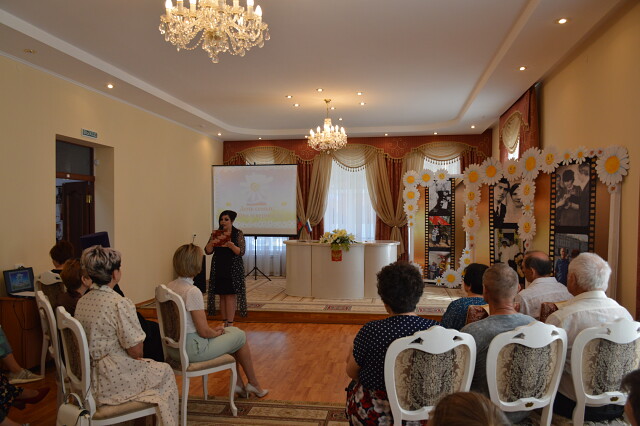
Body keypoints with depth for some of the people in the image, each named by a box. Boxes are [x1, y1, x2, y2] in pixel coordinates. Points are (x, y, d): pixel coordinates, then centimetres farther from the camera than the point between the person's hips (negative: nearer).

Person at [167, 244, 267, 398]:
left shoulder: (169, 287, 2)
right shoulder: (193, 291, -24)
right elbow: (204, 332, -22)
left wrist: (212, 330, 11)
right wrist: (217, 332, 0)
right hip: (192, 350, -9)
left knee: (231, 332, 23)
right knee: (240, 335, 10)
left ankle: (238, 384, 30)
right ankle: (254, 384, 29)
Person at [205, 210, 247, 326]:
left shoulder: (238, 234, -2)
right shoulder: (216, 233, 7)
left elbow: (241, 252, -11)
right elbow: (208, 251, 2)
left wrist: (231, 245, -28)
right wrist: (212, 242, -18)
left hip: (233, 270, -3)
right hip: (218, 270, 4)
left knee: (231, 295, -6)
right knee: (222, 296, 7)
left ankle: (230, 324, -3)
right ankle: (224, 322, 16)